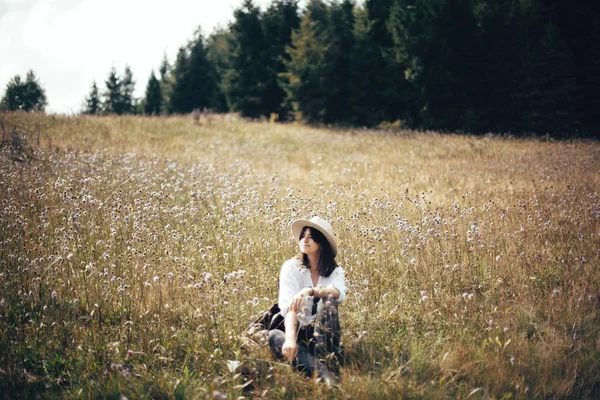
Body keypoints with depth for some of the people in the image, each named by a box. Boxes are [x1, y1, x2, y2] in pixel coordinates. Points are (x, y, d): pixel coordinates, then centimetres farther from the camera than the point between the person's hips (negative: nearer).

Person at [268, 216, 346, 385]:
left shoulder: (335, 271, 2)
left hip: (323, 333, 1)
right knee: (274, 335, -34)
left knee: (328, 301, -28)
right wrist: (290, 339, -38)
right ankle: (322, 372, -51)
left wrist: (308, 291, -41)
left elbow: (339, 294, -24)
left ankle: (323, 360, -41)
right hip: (297, 331, -1)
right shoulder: (291, 267, -4)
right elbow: (288, 306, -20)